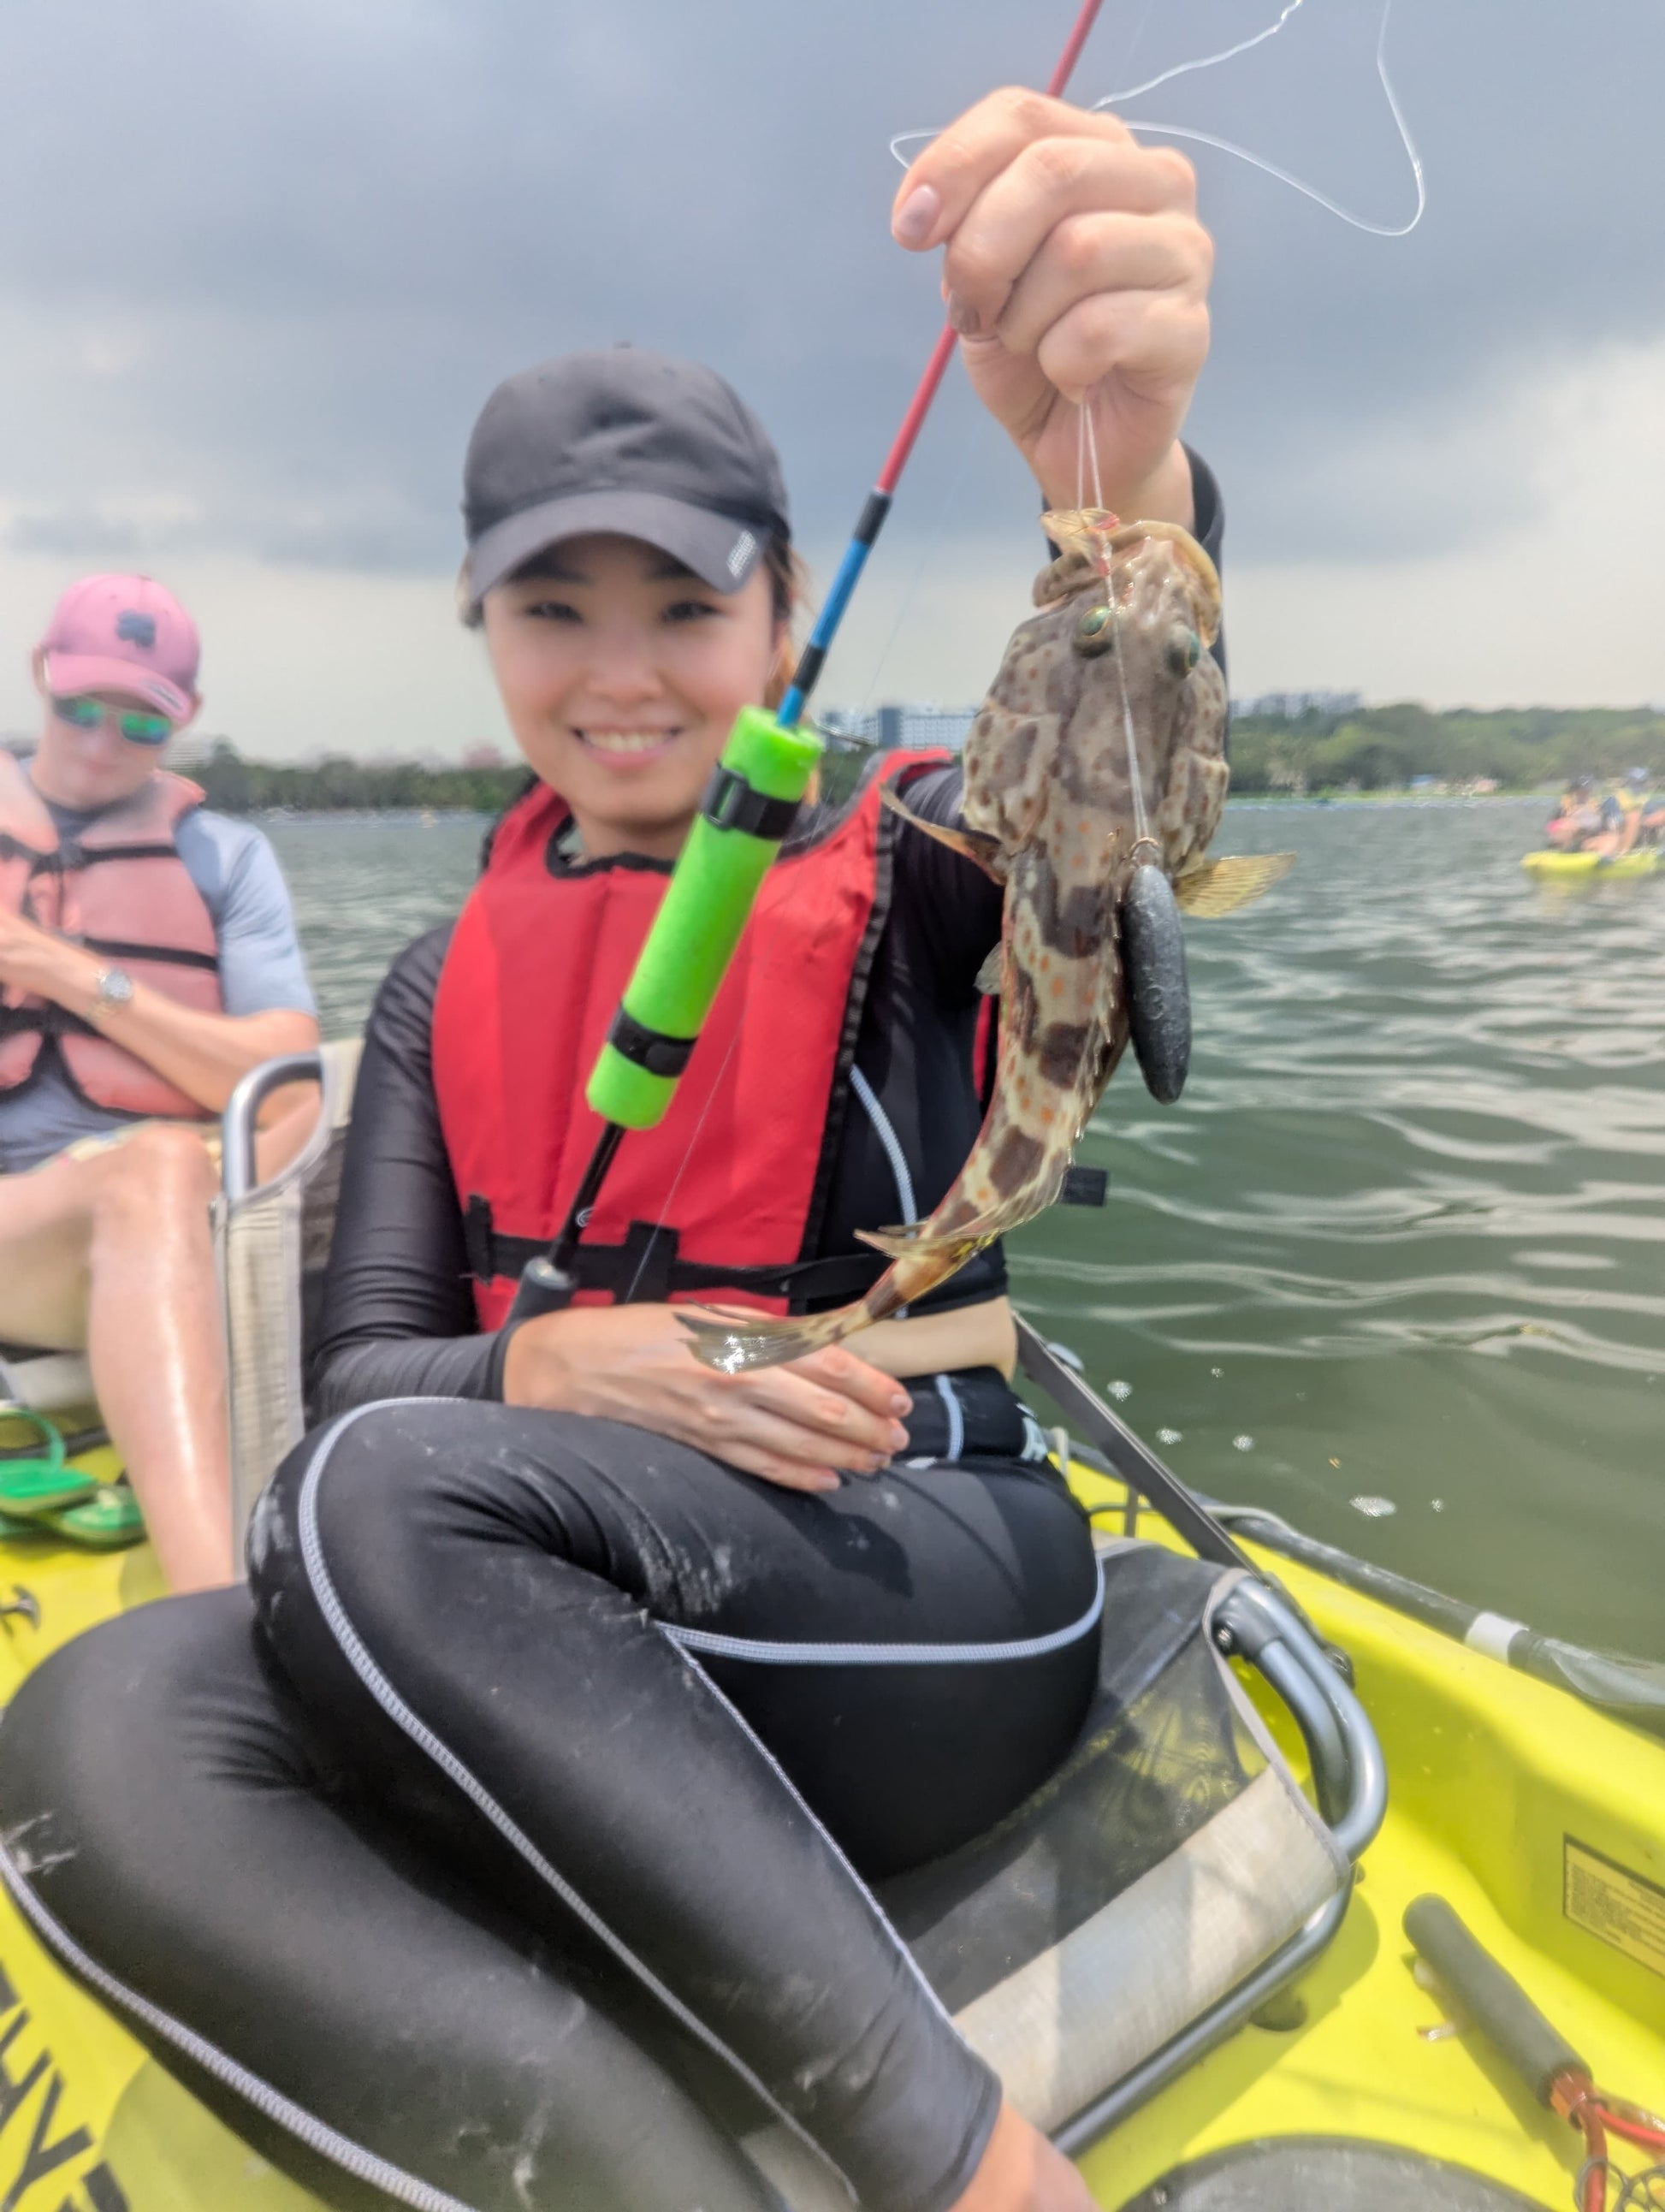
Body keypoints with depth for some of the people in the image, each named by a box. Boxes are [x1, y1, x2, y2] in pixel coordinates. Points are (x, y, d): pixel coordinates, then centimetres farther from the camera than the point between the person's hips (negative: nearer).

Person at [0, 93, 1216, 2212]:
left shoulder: (899, 862, 1)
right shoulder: (444, 988, 11)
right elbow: (362, 1365, 5)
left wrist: (1118, 465, -45)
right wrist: (563, 1363, -17)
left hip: (939, 1606, -3)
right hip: (578, 1667, 4)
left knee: (382, 1496, -30)